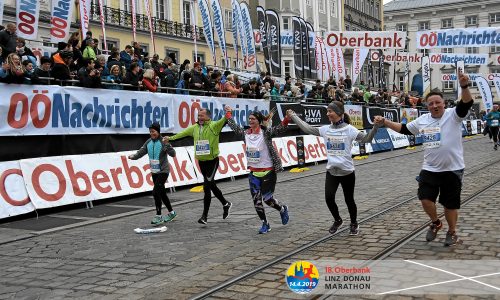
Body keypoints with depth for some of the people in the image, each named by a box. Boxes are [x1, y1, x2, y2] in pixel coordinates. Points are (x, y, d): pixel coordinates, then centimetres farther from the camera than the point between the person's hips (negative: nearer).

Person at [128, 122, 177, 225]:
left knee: (156, 192, -16)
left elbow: (173, 154, -22)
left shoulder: (163, 142, -15)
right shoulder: (149, 142, 4)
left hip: (163, 171, -7)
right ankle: (171, 212, 32)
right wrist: (133, 156, -16)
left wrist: (167, 145, -36)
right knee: (162, 193, 16)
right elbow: (141, 152, 2)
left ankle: (158, 216, -8)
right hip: (154, 172, 7)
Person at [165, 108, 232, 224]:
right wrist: (171, 138, 27)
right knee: (211, 185, 14)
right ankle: (225, 204, 33)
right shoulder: (195, 127, 11)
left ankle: (205, 215, -4)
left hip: (212, 161, -7)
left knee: (207, 186, -13)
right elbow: (183, 133, 23)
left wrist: (227, 114, -46)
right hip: (201, 162, 7)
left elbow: (223, 121, -26)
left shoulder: (214, 126, -8)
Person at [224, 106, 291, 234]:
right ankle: (265, 224, 19)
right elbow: (234, 127, 19)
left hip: (268, 171, -5)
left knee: (267, 198, 0)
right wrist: (228, 113, 27)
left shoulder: (266, 133, -11)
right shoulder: (245, 134, 4)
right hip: (253, 172, 5)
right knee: (256, 200, 4)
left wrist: (287, 118, -40)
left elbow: (280, 128, -23)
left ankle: (283, 209, 31)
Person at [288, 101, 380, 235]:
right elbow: (307, 129, 7)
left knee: (349, 200, 8)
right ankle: (337, 220, 21)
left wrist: (376, 126, -29)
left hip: (347, 171, -3)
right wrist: (293, 116, 9)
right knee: (329, 198, -8)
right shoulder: (326, 129, 3)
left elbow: (366, 139, -15)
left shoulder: (349, 129, -10)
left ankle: (354, 224, 34)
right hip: (331, 171, 3)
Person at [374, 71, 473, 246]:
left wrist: (464, 86, -43)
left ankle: (452, 233, 31)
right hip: (430, 169, 3)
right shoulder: (422, 120, 5)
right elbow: (404, 129, 16)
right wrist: (384, 122, 10)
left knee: (450, 204, 7)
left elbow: (466, 104, -26)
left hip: (452, 169, -3)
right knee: (425, 199, -5)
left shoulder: (453, 115, -8)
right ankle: (435, 223, 25)